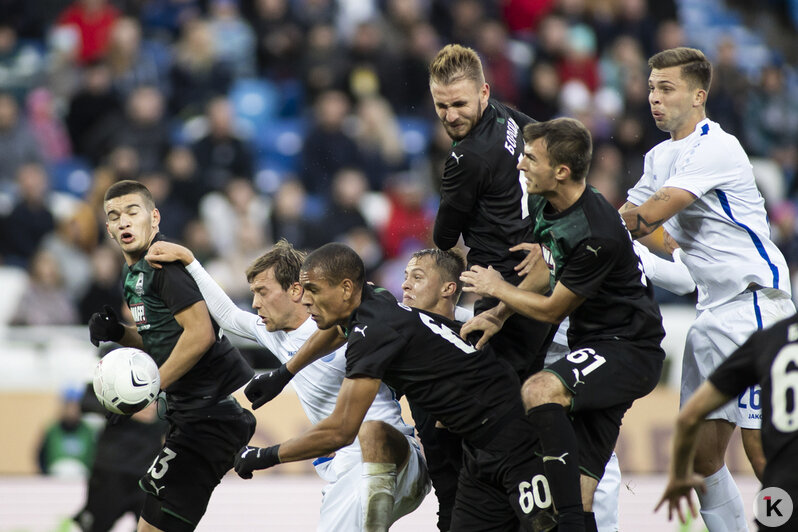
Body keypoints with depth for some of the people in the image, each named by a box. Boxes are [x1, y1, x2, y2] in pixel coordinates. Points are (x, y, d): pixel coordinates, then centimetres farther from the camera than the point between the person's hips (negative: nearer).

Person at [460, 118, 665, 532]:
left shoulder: (595, 235, -25)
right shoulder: (544, 205, 2)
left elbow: (552, 310, -14)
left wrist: (497, 288, 1)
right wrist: (497, 314, 9)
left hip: (628, 350, -9)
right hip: (594, 345, 9)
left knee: (538, 391, -33)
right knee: (579, 497, 3)